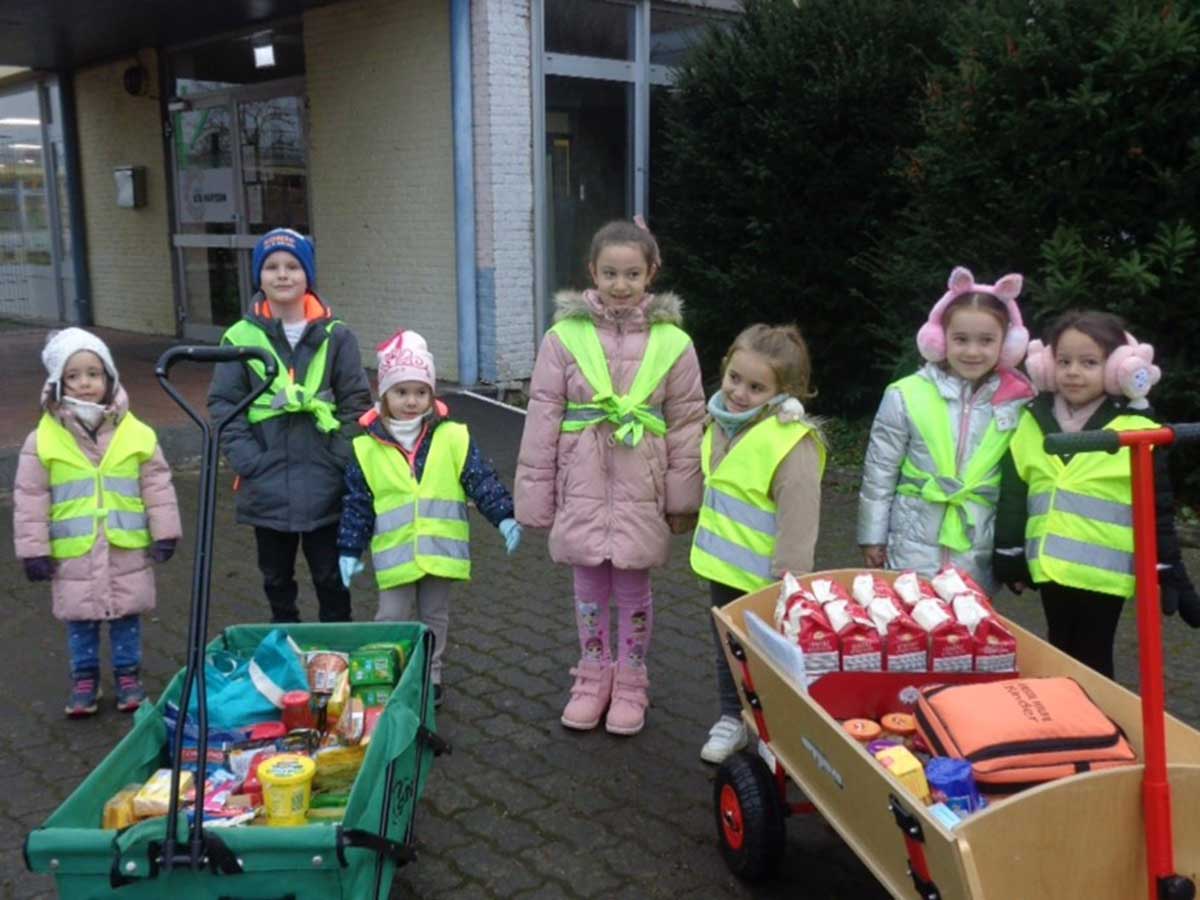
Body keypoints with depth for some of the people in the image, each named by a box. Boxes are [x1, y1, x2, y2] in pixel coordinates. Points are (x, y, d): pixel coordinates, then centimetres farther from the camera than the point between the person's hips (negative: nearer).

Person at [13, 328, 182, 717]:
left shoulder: (135, 433, -5)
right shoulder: (43, 440, -7)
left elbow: (157, 485, 1)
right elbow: (30, 499, -3)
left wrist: (164, 533, 0)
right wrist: (34, 550, -4)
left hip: (127, 550, 0)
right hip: (73, 554, 0)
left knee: (127, 616, 13)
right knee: (79, 620, 13)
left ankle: (129, 675, 30)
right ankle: (84, 679, 30)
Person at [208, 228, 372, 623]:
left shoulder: (335, 336, -1)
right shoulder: (241, 338, -1)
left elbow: (356, 403, 0)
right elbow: (223, 405, 0)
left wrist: (339, 461, -8)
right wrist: (249, 462, -11)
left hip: (324, 486, -1)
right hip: (267, 487, 1)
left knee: (331, 577, 9)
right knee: (277, 578, 16)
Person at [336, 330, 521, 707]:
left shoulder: (452, 438, -5)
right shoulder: (367, 448, -4)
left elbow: (483, 481, -4)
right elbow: (357, 504, 2)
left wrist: (505, 517, -14)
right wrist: (349, 550, 1)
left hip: (441, 550, 1)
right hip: (395, 555, -1)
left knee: (434, 617, 16)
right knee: (393, 620, 7)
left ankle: (430, 677, 31)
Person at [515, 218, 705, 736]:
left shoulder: (671, 342, -5)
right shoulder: (565, 336, -6)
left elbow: (686, 425, 0)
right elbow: (543, 420, -2)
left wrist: (683, 499, 1)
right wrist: (534, 495, -1)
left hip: (640, 487, 0)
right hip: (582, 484, 1)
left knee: (633, 587, 12)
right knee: (589, 584, 14)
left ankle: (631, 681, 31)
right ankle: (594, 675, 34)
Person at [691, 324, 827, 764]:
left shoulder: (791, 443, -26)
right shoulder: (723, 421, 1)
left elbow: (799, 517, -25)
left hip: (763, 577, -8)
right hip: (723, 566, 8)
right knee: (727, 648, 22)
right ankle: (731, 719, 40)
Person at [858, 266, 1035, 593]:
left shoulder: (1017, 403, -2)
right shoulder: (907, 395, -6)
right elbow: (879, 473, 0)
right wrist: (873, 536, 2)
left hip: (980, 551, 2)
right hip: (915, 545, -1)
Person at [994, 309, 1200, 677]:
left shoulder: (1136, 429, -7)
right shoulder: (1033, 421, 5)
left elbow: (1158, 509, -4)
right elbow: (1012, 495, 10)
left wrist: (1168, 572, -4)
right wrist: (1008, 555, 10)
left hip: (1104, 573, -4)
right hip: (1052, 569, 4)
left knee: (1091, 666, 5)